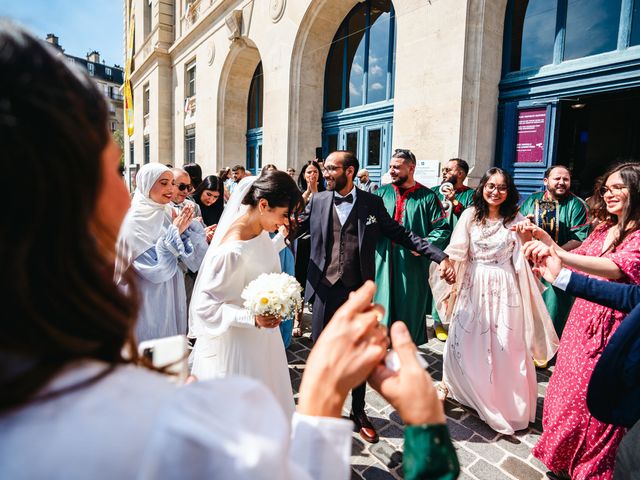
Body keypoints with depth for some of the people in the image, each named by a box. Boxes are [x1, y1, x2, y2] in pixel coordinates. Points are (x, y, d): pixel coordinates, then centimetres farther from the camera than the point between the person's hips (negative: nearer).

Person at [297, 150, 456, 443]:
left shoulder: (372, 203, 1)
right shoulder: (317, 201, 4)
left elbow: (400, 234, 3)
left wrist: (440, 256, -3)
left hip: (358, 290, 0)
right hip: (325, 289, 1)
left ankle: (358, 412, 36)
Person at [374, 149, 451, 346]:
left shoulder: (427, 197, 0)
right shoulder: (382, 193, 7)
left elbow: (442, 229, -3)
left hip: (412, 265, -2)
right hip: (383, 262, 2)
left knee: (410, 307, 9)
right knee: (382, 306, 8)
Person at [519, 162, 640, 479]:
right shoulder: (604, 228, 8)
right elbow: (577, 260, 15)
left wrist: (558, 253, -46)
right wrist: (546, 240, -1)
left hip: (611, 326, -7)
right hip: (582, 317, 7)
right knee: (569, 389, 18)